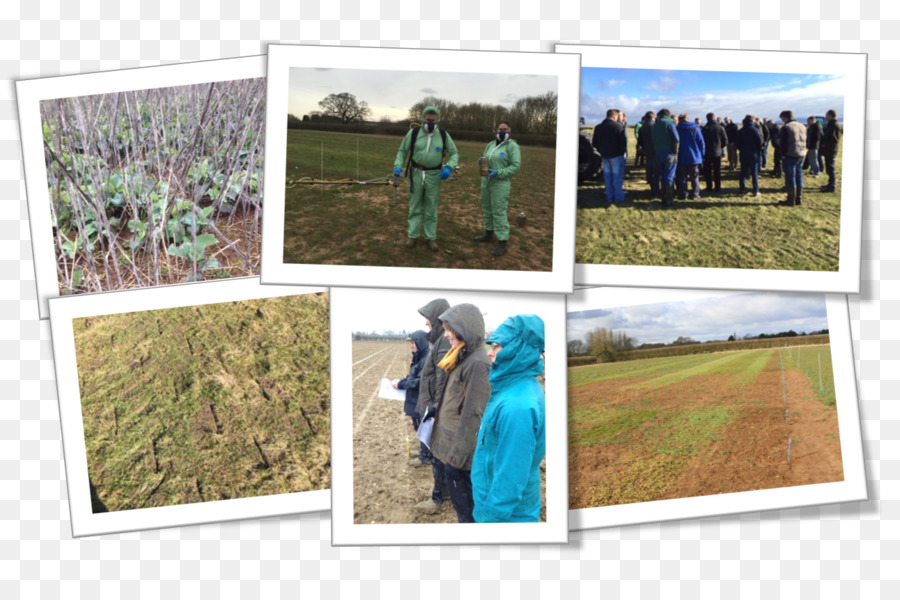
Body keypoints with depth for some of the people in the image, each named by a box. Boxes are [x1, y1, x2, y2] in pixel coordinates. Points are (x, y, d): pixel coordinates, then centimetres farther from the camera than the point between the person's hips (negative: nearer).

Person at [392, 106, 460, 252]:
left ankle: (430, 238, 15)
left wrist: (449, 168, -16)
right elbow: (402, 151, 3)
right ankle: (412, 236, 15)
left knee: (431, 208, 7)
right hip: (416, 174, 0)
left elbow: (454, 154, 2)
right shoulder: (413, 133, -4)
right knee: (415, 206, 7)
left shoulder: (443, 135, -2)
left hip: (434, 175, 0)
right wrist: (398, 166, -12)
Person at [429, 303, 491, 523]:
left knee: (465, 505, 3)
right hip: (452, 441, 9)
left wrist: (458, 453, -19)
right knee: (460, 498, 18)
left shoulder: (477, 363, -21)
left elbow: (473, 414, -22)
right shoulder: (463, 357, 9)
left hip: (462, 445, -9)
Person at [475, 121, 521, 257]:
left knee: (499, 212, -9)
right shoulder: (491, 144, 12)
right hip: (486, 181, 7)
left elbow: (516, 166, -15)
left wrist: (498, 173, -23)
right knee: (486, 208, 16)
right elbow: (485, 159, 20)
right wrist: (481, 160, -6)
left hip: (500, 183, -7)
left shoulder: (512, 146, -9)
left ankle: (502, 243, -5)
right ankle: (488, 233, 33)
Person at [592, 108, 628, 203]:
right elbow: (623, 141, -15)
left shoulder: (598, 127, 5)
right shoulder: (618, 126, -13)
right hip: (616, 155, -5)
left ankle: (609, 197, 13)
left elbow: (595, 143, 9)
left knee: (607, 176, 11)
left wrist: (601, 151, 15)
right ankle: (618, 196, 6)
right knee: (617, 176, 3)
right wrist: (622, 151, 0)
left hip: (604, 155, 5)